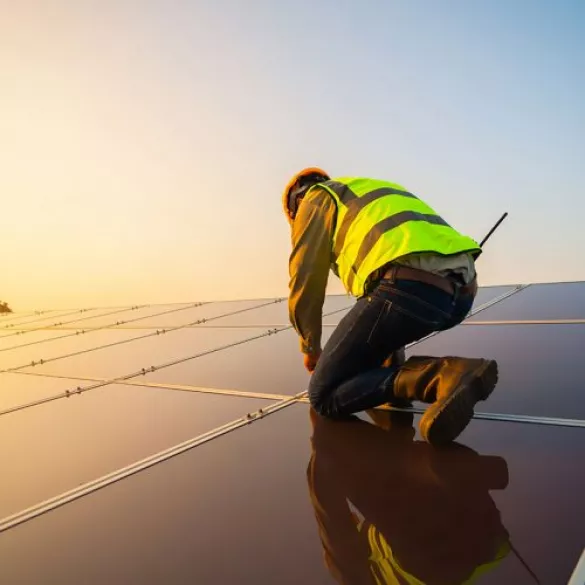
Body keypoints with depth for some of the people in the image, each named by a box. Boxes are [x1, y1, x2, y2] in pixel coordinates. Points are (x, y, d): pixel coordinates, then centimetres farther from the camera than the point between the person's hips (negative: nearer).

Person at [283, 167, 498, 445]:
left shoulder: (316, 199, 19)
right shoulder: (378, 195, 41)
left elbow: (305, 282, 12)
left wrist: (310, 347, 29)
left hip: (410, 288, -8)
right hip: (461, 290, 9)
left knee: (324, 396, 4)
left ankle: (440, 377, -15)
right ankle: (393, 372, 21)